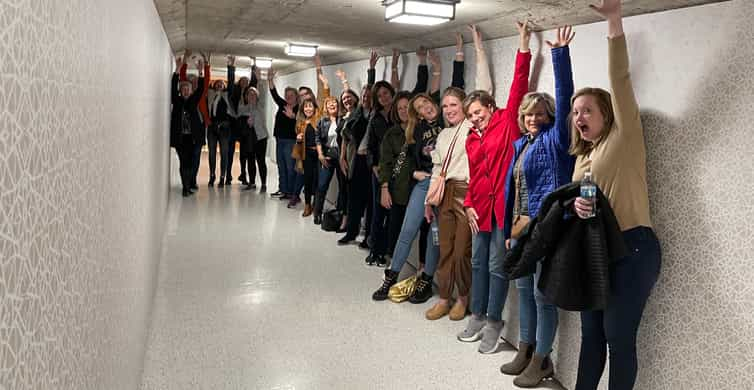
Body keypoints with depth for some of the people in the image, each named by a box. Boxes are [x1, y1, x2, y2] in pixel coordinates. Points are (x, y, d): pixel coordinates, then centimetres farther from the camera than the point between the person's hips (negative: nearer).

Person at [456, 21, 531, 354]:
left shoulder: (507, 121, 0)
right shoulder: (471, 140, 13)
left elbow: (519, 85, -5)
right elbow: (473, 175, 15)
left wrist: (523, 46, -7)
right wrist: (469, 205, 5)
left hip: (504, 204, -6)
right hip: (481, 207, 6)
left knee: (497, 265, 1)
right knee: (478, 262, 13)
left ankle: (493, 323, 13)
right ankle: (477, 317, 26)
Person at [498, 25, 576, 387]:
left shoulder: (554, 139, -5)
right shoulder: (520, 144, 13)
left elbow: (564, 97, -18)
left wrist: (560, 53, -22)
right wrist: (508, 229, 15)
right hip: (521, 227, 8)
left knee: (543, 294, 2)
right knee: (524, 290, 16)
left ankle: (541, 360, 17)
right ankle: (525, 352, 31)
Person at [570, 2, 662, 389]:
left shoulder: (624, 137, -3)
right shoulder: (582, 156, 17)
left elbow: (620, 81, -13)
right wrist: (575, 205, -8)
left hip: (632, 248, -7)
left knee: (618, 336, -3)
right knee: (591, 333, 12)